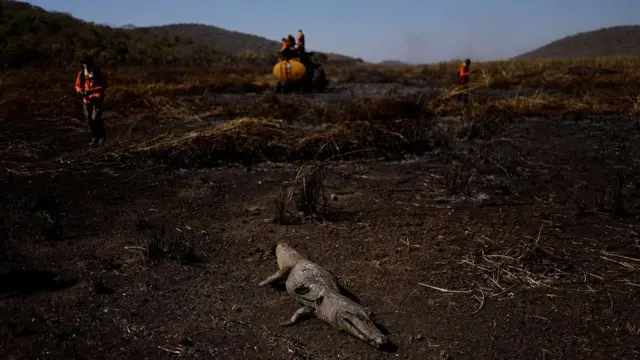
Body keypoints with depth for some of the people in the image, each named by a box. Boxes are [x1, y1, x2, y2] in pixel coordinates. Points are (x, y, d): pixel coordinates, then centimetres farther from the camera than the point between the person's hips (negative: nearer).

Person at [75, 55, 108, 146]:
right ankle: (94, 139, 18)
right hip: (86, 100, 4)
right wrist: (80, 91, -16)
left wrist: (93, 90, -21)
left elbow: (105, 85, -10)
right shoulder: (81, 74, 0)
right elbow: (77, 85, 8)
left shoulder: (99, 73, -9)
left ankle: (102, 135, 9)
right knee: (89, 120, 6)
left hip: (97, 100, -4)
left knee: (95, 118, -14)